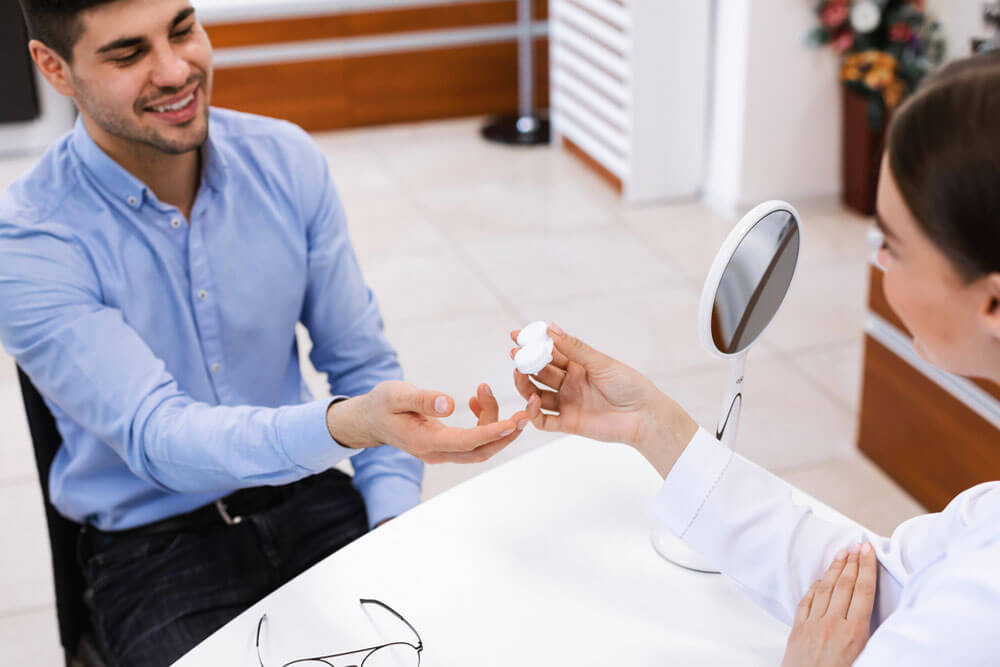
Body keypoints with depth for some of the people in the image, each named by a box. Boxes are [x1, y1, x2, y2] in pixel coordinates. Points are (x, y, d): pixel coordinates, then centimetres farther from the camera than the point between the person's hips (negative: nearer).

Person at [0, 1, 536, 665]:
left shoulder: (287, 161, -3)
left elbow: (361, 361, 4)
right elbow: (156, 438, -26)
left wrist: (398, 529, -9)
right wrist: (350, 425, -44)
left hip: (308, 499, 3)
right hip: (153, 545, -2)